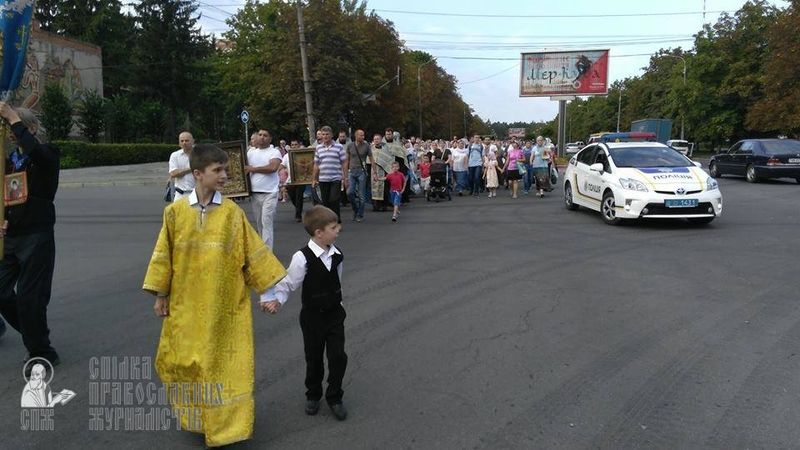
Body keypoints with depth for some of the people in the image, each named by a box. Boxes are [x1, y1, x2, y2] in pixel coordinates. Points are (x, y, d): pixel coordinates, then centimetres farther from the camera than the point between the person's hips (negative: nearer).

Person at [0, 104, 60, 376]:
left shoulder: (48, 155, -6)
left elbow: (34, 151, -31)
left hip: (37, 236, -7)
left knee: (29, 297, -4)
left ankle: (41, 353, 14)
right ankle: (36, 336, 29)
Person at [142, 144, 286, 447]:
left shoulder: (232, 212, -6)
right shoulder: (176, 211, -3)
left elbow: (254, 252, -2)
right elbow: (164, 255, 4)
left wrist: (269, 289, -2)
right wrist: (160, 295, 6)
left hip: (225, 307, -1)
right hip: (186, 306, 1)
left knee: (224, 362, 5)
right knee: (182, 361, 11)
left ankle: (224, 423, 23)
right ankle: (194, 416, 35)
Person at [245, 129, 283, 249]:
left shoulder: (274, 152, -3)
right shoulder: (251, 151, 13)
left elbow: (273, 167, -18)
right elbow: (244, 166, 17)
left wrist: (253, 169, -10)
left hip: (269, 193, -5)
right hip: (255, 193, 5)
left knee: (266, 222, -10)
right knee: (259, 223, 12)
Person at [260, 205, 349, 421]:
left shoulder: (336, 254, -4)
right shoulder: (303, 258, -21)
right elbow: (288, 284, -14)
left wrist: (337, 303, 12)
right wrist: (275, 300, -27)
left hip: (335, 312, 4)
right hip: (313, 316, -4)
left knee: (338, 356, 3)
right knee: (314, 358, 12)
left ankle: (334, 397, 23)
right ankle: (313, 395, 35)